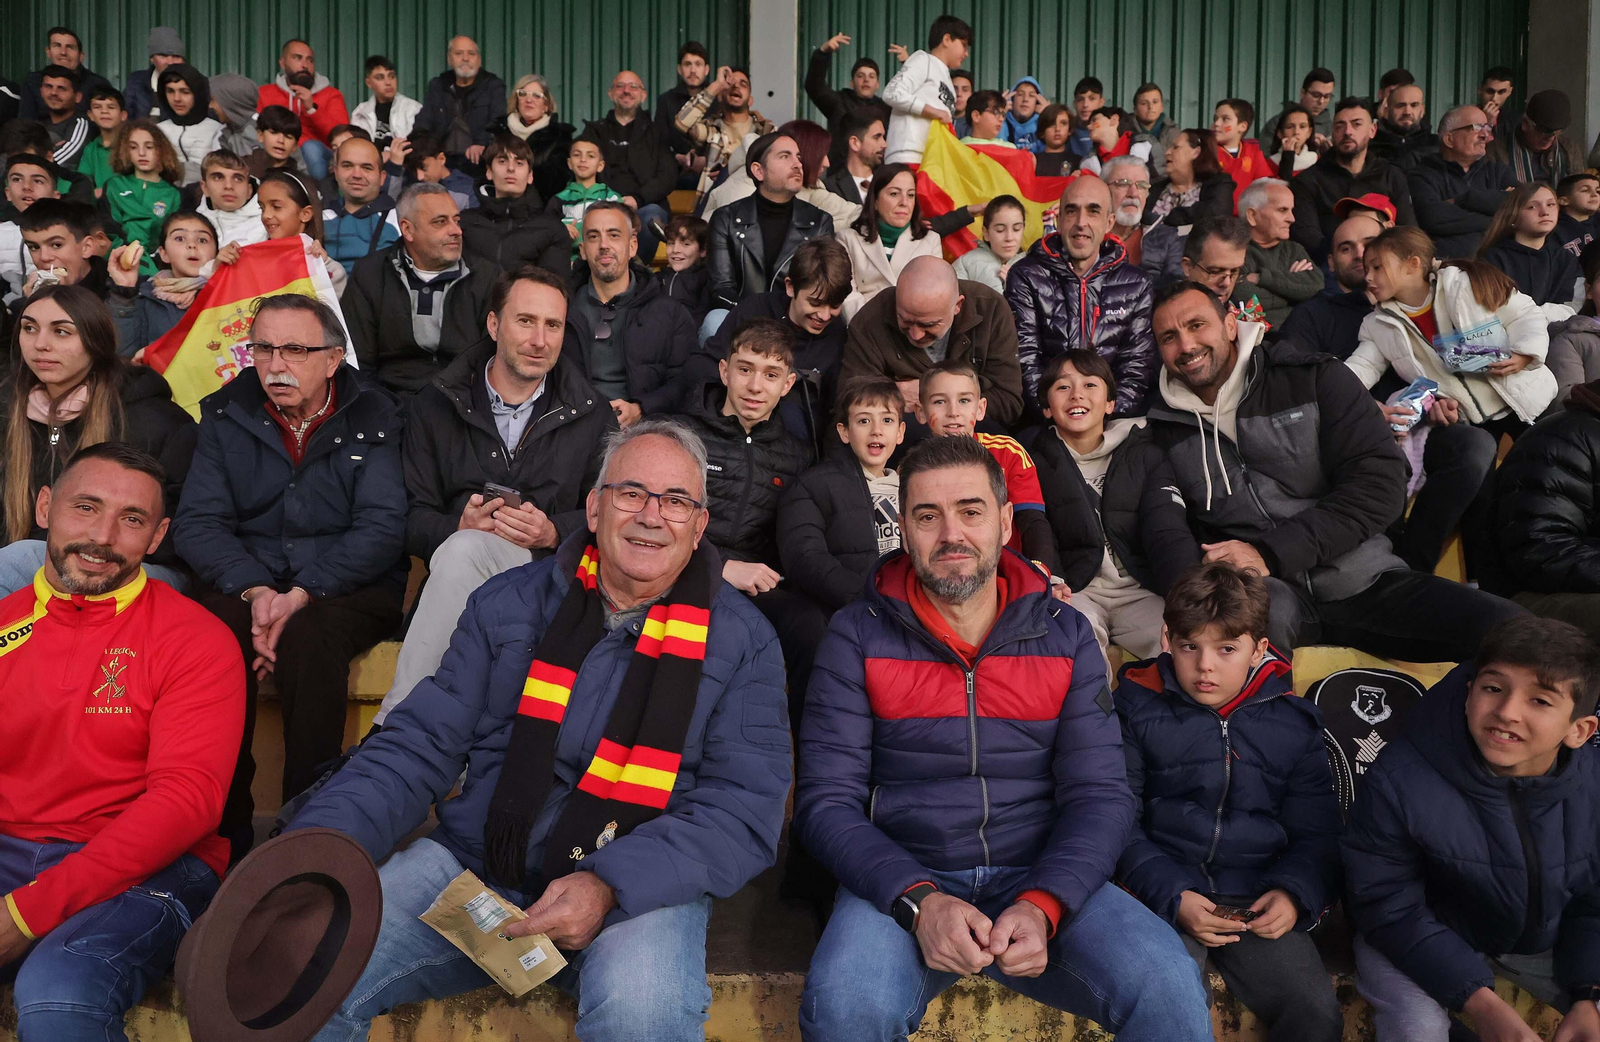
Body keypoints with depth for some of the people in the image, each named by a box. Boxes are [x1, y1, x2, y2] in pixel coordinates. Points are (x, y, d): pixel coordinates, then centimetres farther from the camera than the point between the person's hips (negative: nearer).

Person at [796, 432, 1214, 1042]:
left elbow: (1099, 794, 1)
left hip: (1042, 880, 1)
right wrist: (918, 901, -20)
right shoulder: (857, 636, 2)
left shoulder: (1066, 635, 8)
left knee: (1168, 987, -26)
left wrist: (1042, 906, -17)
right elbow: (826, 800, -3)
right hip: (902, 879, 0)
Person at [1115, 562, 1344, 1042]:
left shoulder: (1294, 720, 10)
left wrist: (1294, 894, -7)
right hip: (1167, 894, -2)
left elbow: (1317, 833, 13)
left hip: (1259, 904, 3)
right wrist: (1173, 897, -13)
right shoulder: (1138, 707, 2)